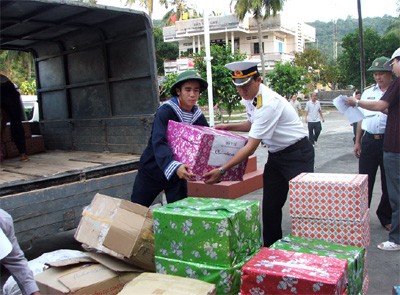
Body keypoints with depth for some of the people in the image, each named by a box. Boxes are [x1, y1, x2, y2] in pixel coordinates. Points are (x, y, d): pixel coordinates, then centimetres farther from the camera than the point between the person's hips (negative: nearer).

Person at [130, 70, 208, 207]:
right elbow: (159, 143, -31)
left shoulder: (198, 116, -3)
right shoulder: (166, 110, -19)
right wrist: (175, 166, -48)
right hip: (153, 168, -4)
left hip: (178, 171, 4)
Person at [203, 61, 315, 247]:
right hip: (276, 154, 9)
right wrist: (228, 127, 8)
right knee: (270, 205, 9)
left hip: (297, 154, -9)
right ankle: (270, 249, 21)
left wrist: (221, 170, -30)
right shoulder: (249, 98, -1)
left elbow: (251, 146, -30)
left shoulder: (268, 103, -29)